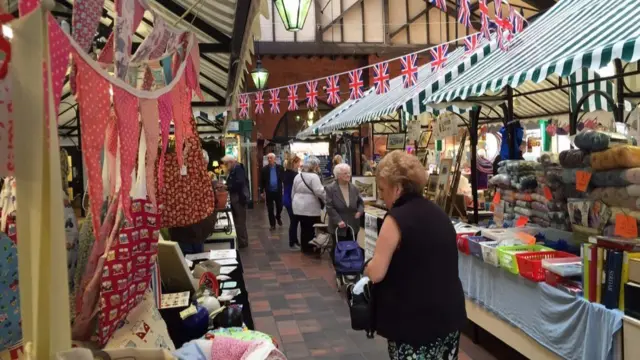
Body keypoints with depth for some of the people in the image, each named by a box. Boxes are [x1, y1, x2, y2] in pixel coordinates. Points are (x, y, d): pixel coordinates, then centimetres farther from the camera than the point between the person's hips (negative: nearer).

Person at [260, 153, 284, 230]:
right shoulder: (264, 169, -1)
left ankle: (278, 217, 40)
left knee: (279, 206, 10)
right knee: (270, 209, 4)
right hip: (269, 192, 0)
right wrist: (262, 191, -3)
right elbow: (262, 181, 1)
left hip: (278, 191, 0)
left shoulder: (280, 168, -2)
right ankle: (272, 224, 15)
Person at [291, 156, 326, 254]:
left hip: (298, 207, 8)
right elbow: (319, 192, -21)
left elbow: (293, 193, 17)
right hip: (310, 208, -8)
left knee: (303, 228, 15)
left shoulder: (297, 176, 11)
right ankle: (309, 249, 6)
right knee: (311, 229, 1)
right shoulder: (314, 176, -14)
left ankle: (304, 248, 23)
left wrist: (295, 202, 27)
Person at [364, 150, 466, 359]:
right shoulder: (438, 213, 8)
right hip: (449, 314, 7)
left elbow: (376, 273, -16)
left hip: (414, 320, -7)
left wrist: (367, 267, 4)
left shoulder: (397, 219, -16)